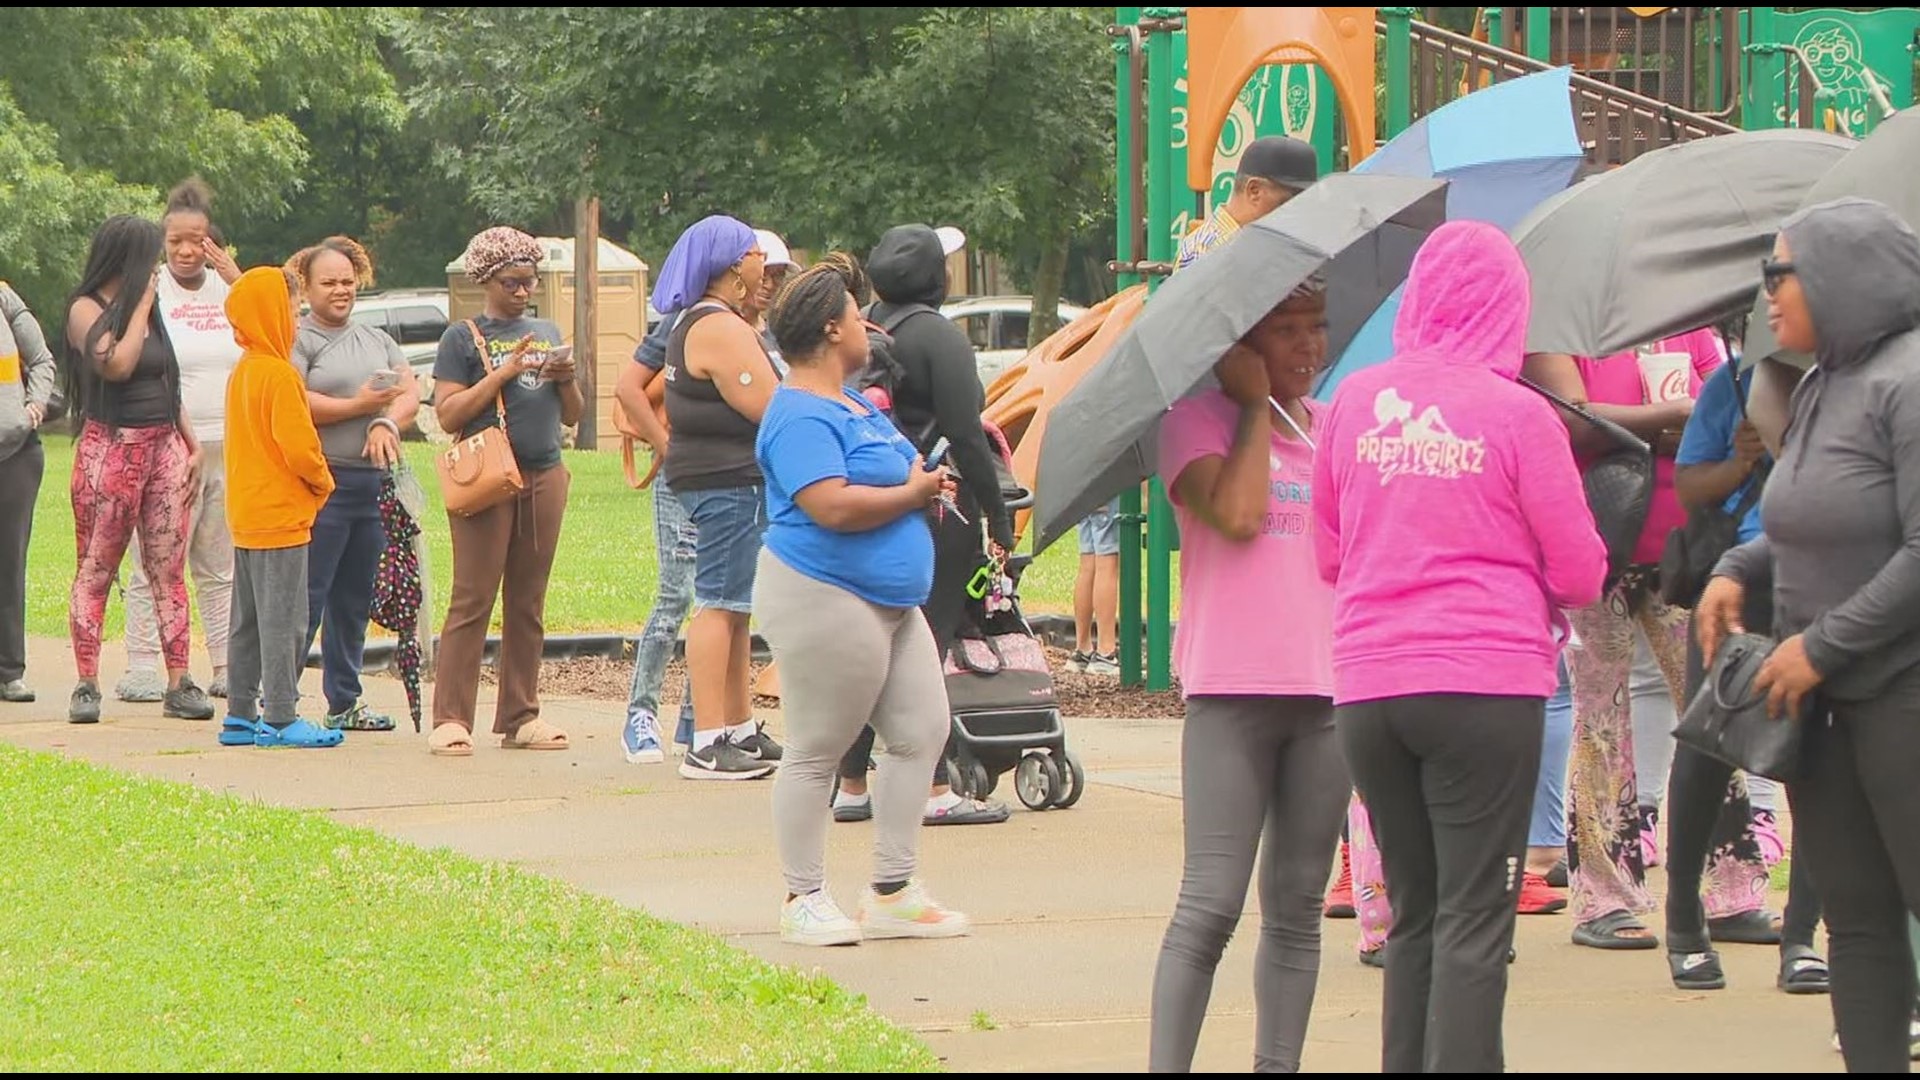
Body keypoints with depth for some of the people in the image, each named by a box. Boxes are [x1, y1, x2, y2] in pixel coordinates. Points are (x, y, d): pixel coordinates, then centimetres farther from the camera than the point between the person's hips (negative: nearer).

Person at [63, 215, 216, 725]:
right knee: (96, 570, -3)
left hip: (164, 447, 6)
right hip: (110, 447, -6)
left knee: (169, 571, 2)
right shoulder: (86, 310, -4)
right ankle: (86, 685, -2)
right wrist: (141, 304, -9)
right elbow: (117, 364, -20)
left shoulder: (149, 313, 18)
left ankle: (179, 684, 0)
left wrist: (192, 445, 14)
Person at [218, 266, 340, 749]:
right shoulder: (280, 375, -16)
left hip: (247, 517, 9)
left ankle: (240, 714, 16)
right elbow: (298, 444, -21)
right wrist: (322, 481, -3)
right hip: (282, 516, -9)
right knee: (283, 619, -7)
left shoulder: (241, 373, 13)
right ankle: (280, 717, -7)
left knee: (248, 620, 12)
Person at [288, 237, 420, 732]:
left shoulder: (376, 340, 19)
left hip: (371, 483, 7)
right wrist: (358, 406, -13)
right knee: (306, 599, -8)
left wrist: (387, 421, -12)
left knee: (354, 601, 12)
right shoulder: (298, 339, -3)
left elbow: (411, 392, 10)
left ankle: (344, 704, 19)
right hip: (320, 483, -7)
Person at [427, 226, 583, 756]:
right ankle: (451, 720, -9)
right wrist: (503, 374, -14)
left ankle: (520, 716, 12)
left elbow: (573, 416, 20)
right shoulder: (463, 337, 2)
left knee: (528, 603, 7)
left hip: (545, 475, 5)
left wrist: (566, 380, 0)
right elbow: (448, 414, -8)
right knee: (472, 600, -8)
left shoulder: (547, 333, 18)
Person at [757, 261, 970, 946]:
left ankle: (891, 894, 16)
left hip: (891, 601, 10)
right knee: (816, 753, -2)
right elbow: (834, 506, -27)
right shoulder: (801, 416, -16)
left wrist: (923, 484, 8)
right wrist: (914, 493, -13)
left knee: (921, 734, 9)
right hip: (825, 600, -10)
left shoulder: (852, 401, 17)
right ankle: (804, 900, 5)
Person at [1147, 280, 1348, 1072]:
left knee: (1297, 906, 7)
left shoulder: (1334, 425, 16)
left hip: (1327, 692, 5)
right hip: (1233, 688, -5)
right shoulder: (1199, 420, -1)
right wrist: (1255, 405, -8)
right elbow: (1236, 513, -17)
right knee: (1212, 905, -10)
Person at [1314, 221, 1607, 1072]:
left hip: (1368, 687, 4)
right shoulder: (1518, 415, -7)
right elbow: (1581, 574, -3)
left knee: (1415, 916, 15)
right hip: (1485, 685, -4)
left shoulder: (1354, 402, 5)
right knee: (1474, 922, -2)